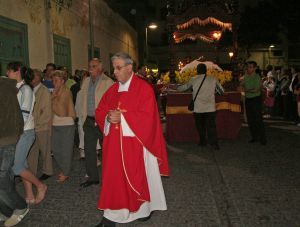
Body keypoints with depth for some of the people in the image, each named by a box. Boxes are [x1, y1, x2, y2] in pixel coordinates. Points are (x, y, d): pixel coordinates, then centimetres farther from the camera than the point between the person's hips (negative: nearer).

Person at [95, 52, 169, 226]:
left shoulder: (144, 88, -9)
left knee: (138, 177, 8)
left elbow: (147, 117, -17)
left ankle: (146, 207, 30)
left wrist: (122, 117, -21)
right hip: (114, 144, 5)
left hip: (135, 143, -5)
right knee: (115, 178, 6)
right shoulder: (112, 90, 10)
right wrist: (108, 117, -12)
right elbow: (100, 112, 11)